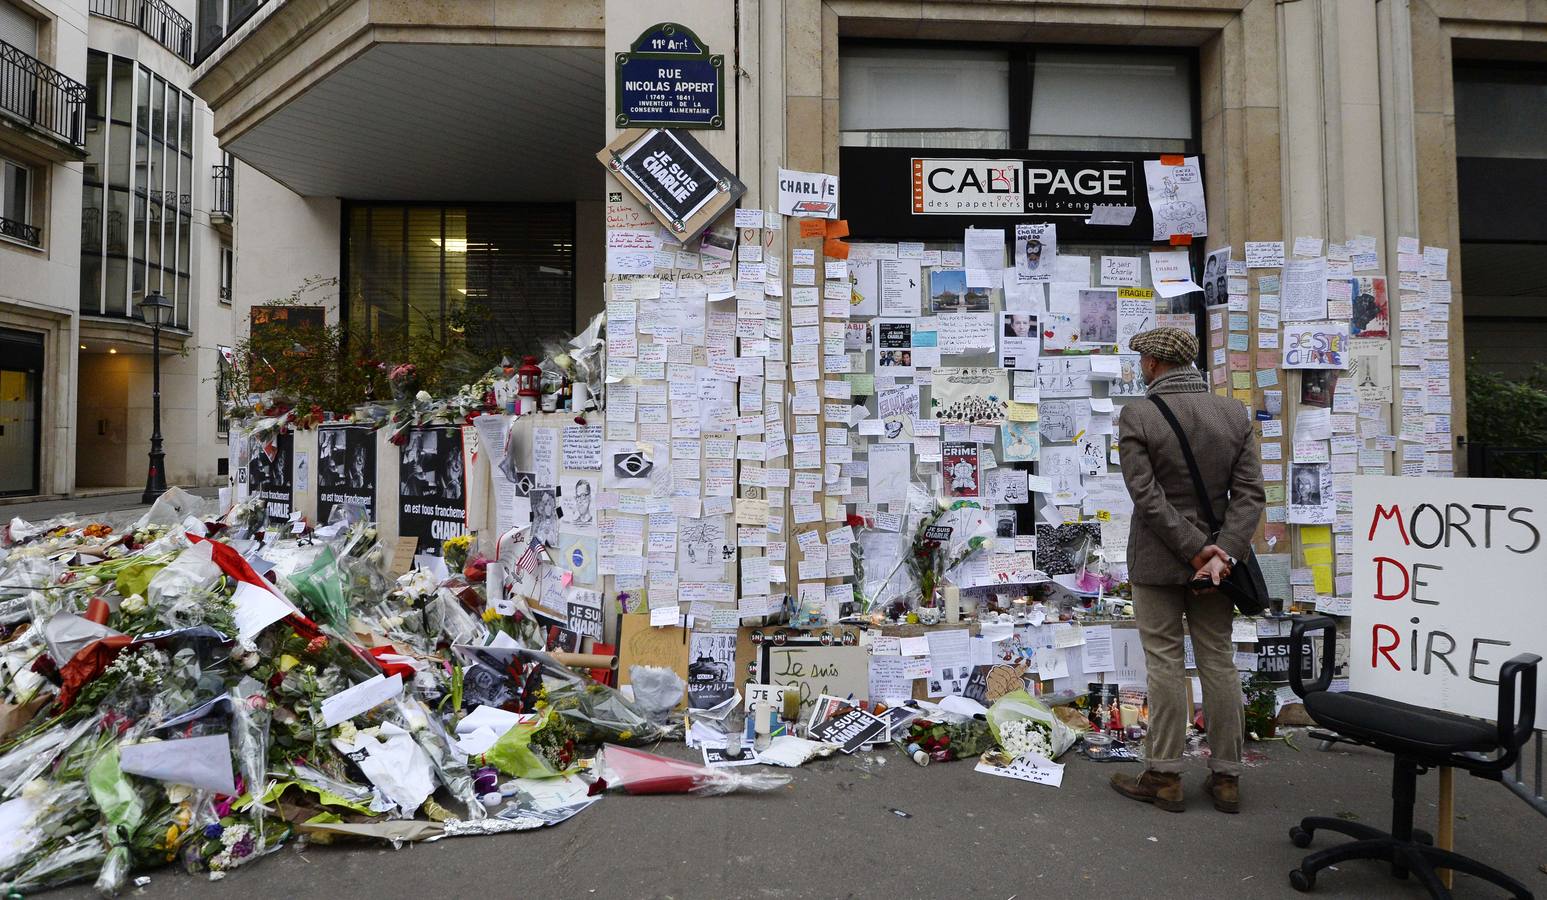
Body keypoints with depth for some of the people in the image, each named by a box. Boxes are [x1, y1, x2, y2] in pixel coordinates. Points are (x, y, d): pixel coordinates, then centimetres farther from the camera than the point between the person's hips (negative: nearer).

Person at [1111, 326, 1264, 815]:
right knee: (1219, 664, 12)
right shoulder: (1235, 413, 2)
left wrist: (1194, 550, -12)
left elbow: (1146, 494, -17)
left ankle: (1163, 776, 15)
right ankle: (1226, 777, 22)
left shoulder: (1137, 416, -12)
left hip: (1158, 560, -4)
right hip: (1215, 556, 4)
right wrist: (1222, 553, -11)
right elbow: (1249, 493, -5)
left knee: (1165, 665, 5)